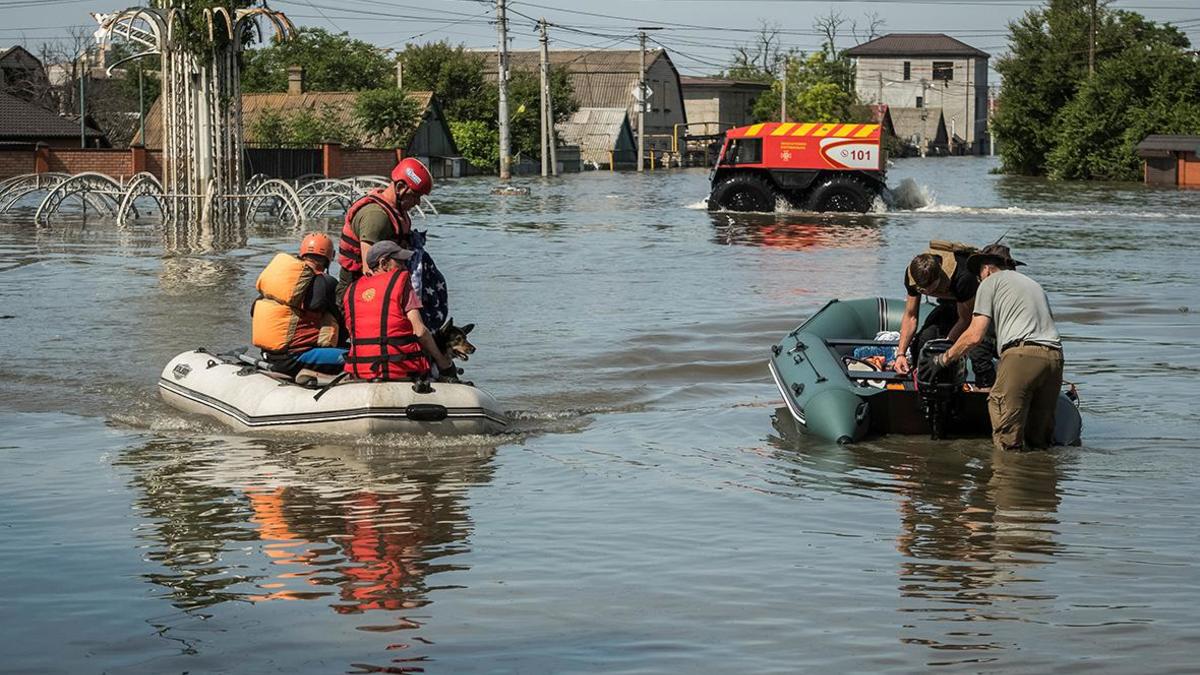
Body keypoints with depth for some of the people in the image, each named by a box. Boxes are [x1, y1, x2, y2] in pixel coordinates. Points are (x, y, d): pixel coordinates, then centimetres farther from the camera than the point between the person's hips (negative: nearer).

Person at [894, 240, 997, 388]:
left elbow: (965, 319, -25)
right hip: (949, 305, 6)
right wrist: (901, 353, -19)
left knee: (979, 352, -26)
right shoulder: (912, 274, -24)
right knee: (921, 341, -11)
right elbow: (910, 316, -13)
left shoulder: (962, 277, -40)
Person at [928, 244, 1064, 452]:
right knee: (1040, 441, 8)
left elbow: (974, 336, 5)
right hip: (1055, 357, 6)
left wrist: (945, 358, 20)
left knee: (1008, 443, -7)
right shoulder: (1034, 284, 33)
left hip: (1022, 356, -6)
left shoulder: (991, 281, 13)